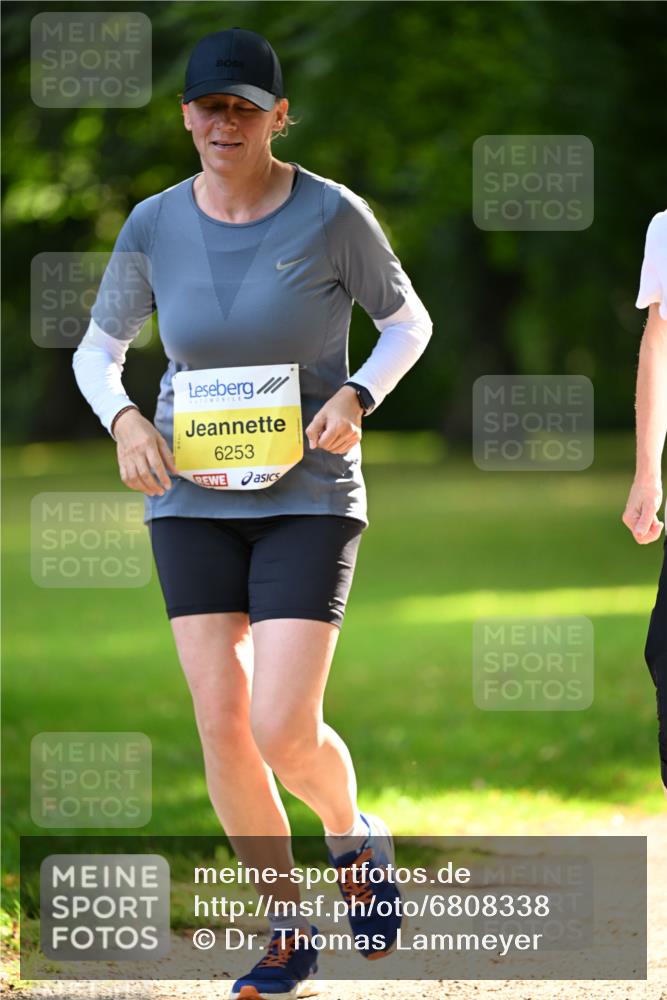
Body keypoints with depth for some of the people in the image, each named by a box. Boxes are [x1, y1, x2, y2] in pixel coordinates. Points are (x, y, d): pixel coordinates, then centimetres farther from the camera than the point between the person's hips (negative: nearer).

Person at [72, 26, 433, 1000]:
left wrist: (356, 397, -16)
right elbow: (97, 350, 7)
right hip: (194, 499, 3)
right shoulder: (154, 226, -4)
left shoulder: (331, 214, -12)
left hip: (309, 497, -3)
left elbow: (408, 320, 2)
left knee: (283, 733, -13)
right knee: (222, 723, -4)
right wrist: (123, 421, -13)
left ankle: (353, 835, 22)